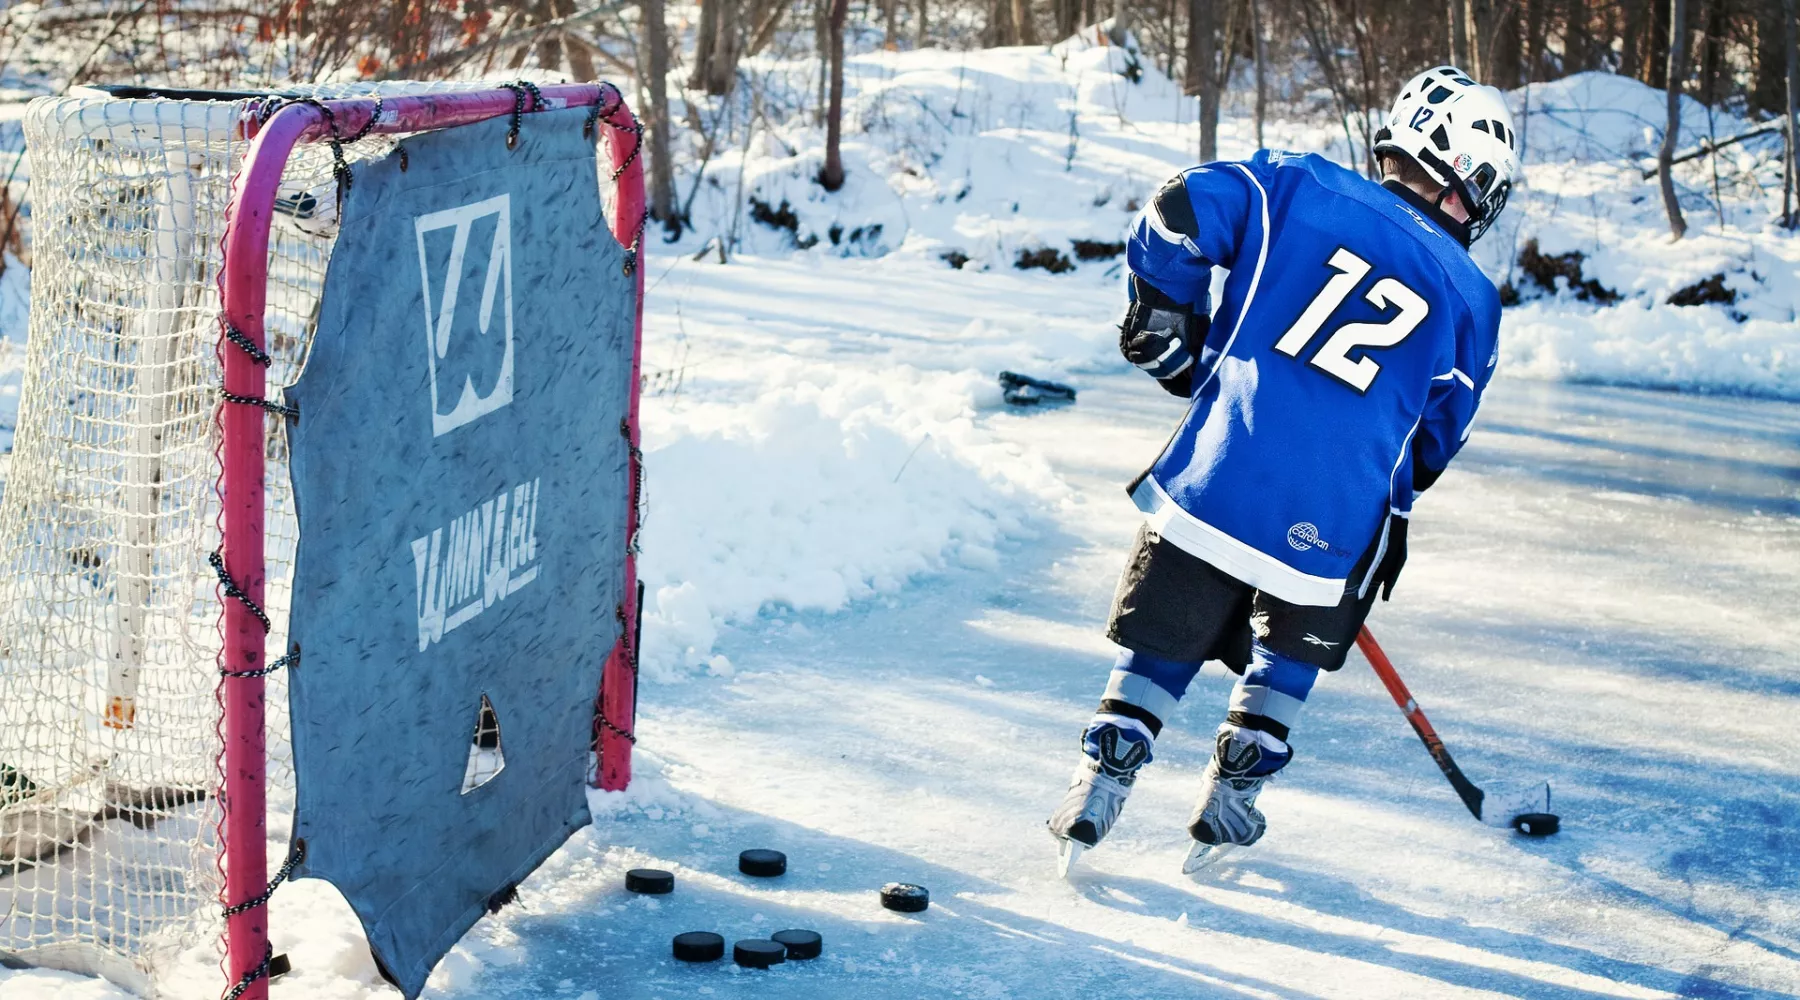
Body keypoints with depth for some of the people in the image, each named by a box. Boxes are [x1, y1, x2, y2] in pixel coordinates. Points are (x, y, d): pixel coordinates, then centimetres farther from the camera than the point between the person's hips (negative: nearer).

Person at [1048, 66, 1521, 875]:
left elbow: (1179, 214, -1)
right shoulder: (1470, 301, 10)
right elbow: (1433, 441, 16)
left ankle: (1099, 787, 13)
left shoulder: (1302, 187, 6)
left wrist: (1163, 323, 13)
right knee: (1292, 649, 26)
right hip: (1334, 522, 0)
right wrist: (1390, 525, 30)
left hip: (1217, 476, 0)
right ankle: (1228, 808, 25)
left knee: (1163, 640, 17)